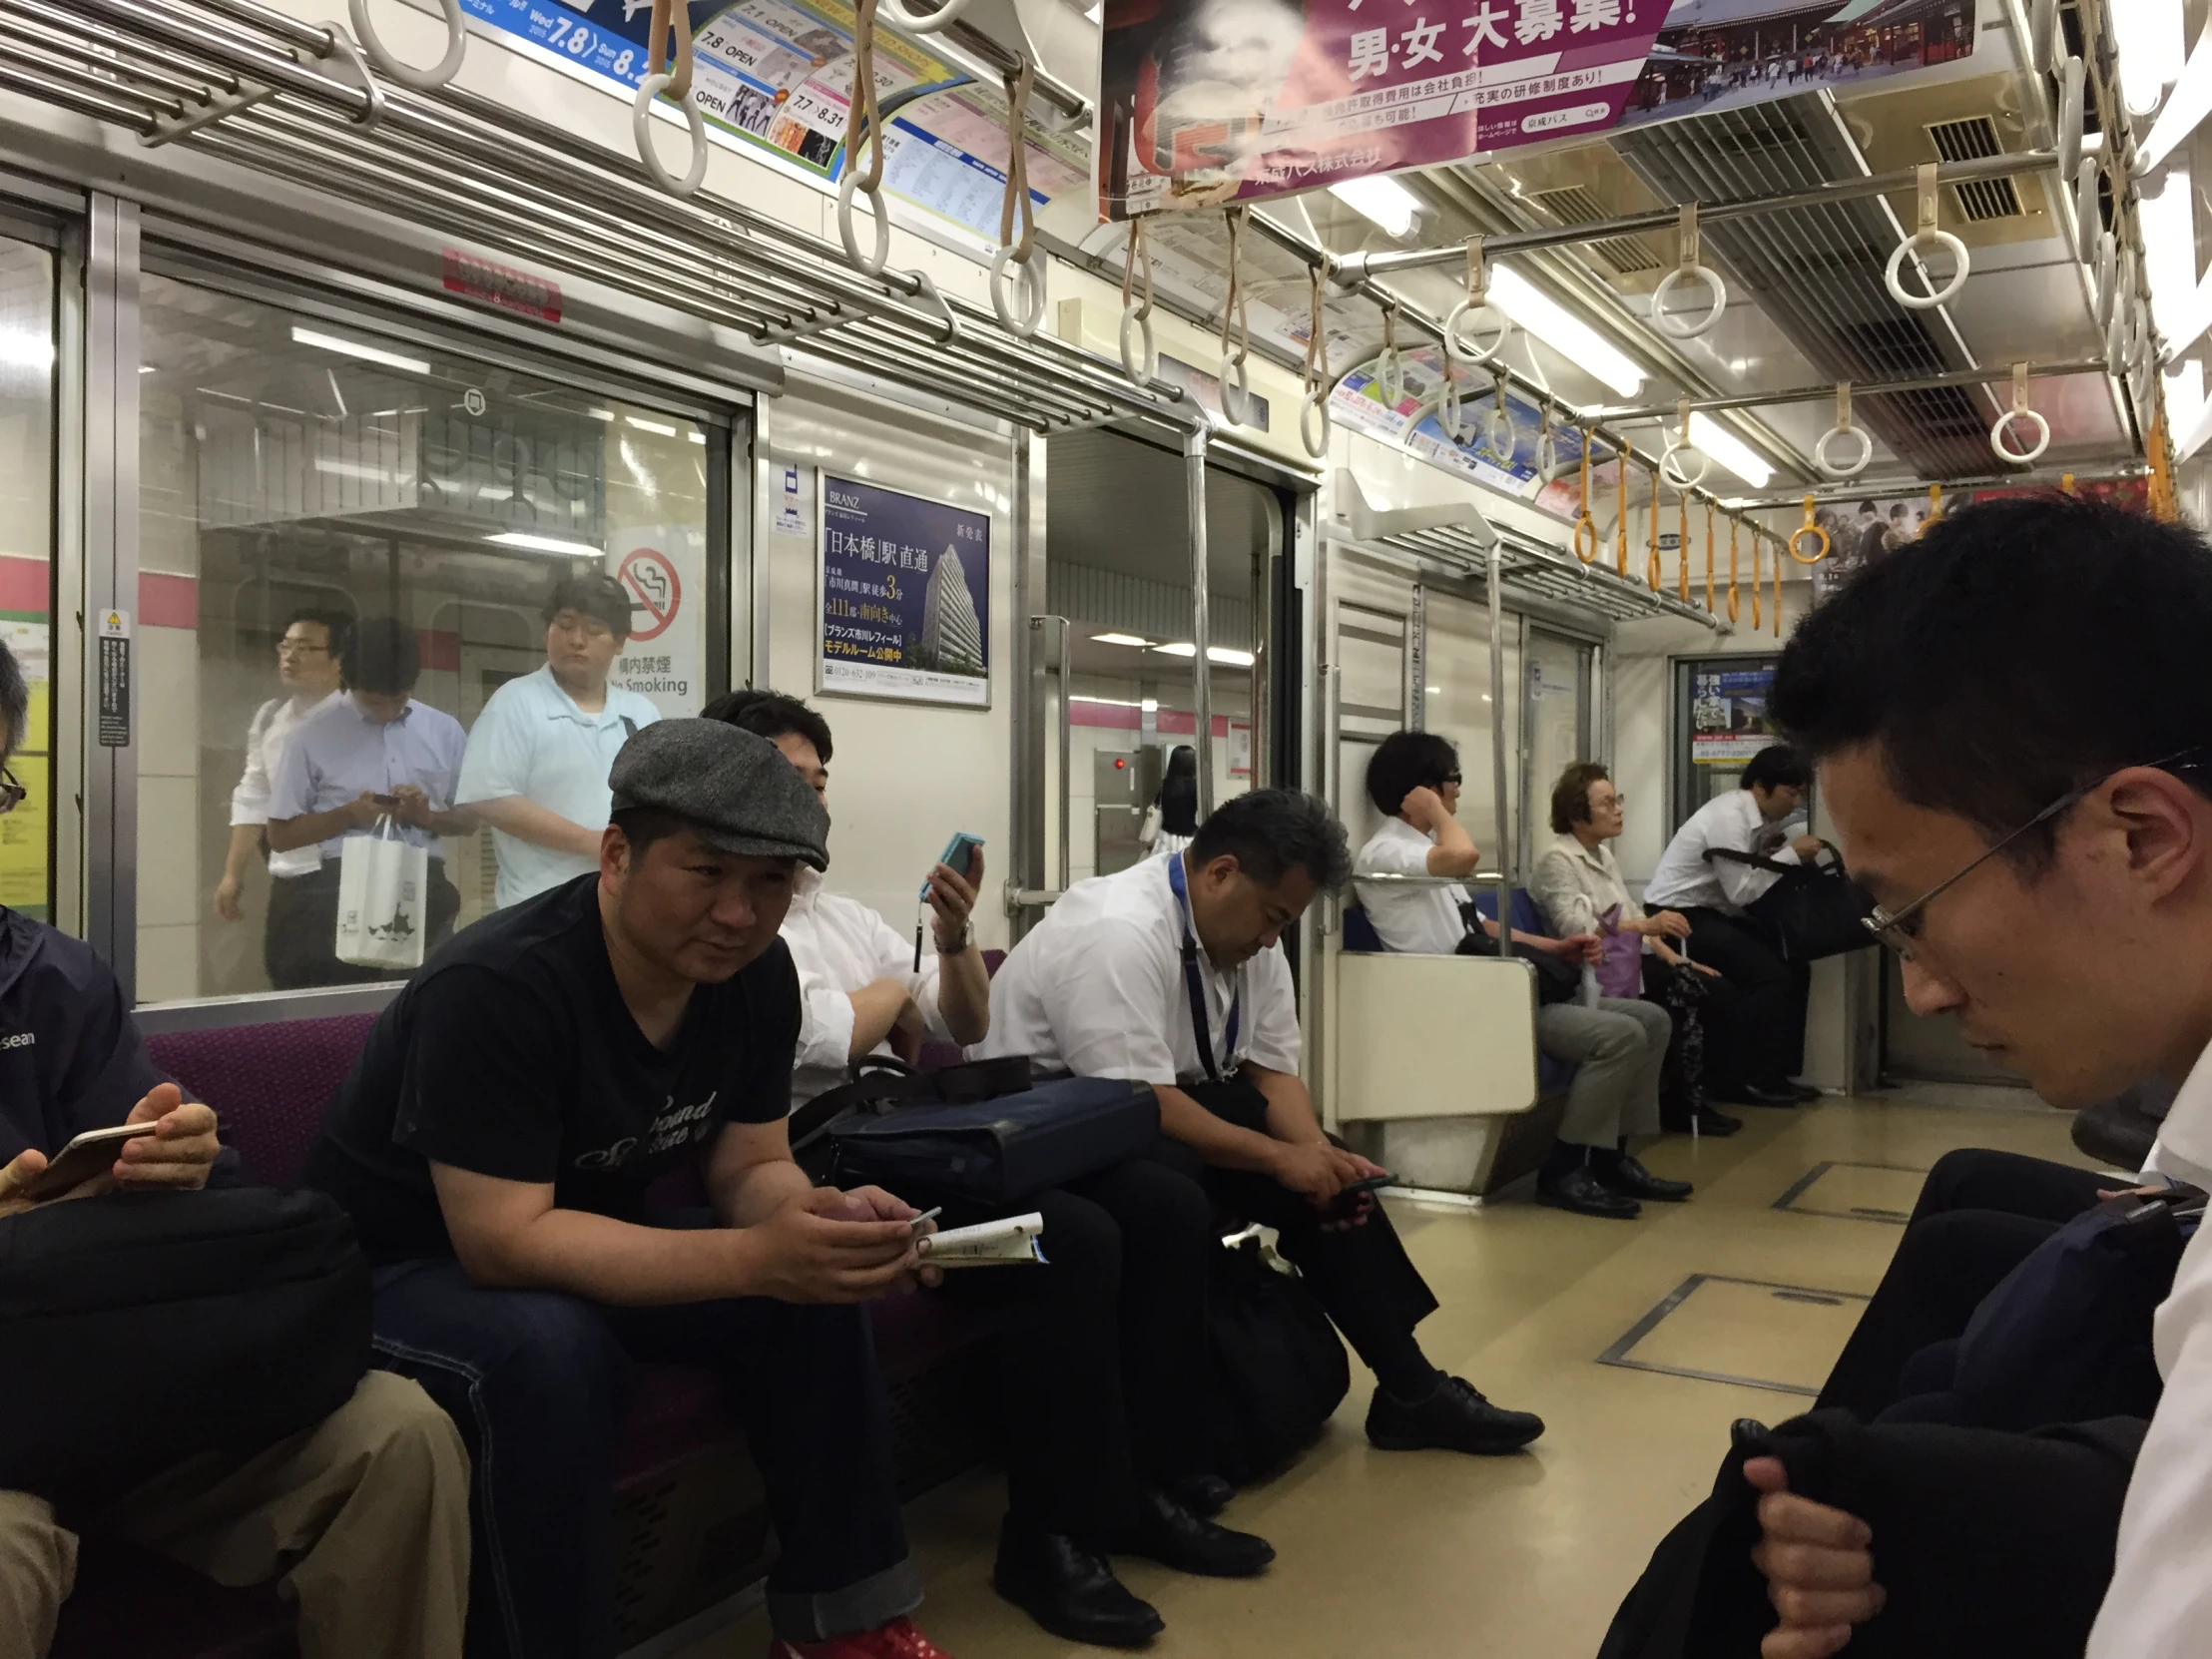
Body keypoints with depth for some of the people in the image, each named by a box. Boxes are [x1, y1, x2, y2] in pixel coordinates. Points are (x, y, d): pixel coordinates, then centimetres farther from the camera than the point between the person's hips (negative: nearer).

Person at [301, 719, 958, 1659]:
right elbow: (506, 1242, -35)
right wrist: (756, 1258, -43)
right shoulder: (497, 988, -32)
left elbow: (749, 1169, -4)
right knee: (550, 1348, -37)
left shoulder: (756, 975, -10)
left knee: (816, 1292, -12)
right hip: (396, 1264, -6)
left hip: (582, 1237, 7)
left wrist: (826, 1224, -28)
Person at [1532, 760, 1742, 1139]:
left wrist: (1673, 957, 3)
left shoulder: (1603, 853, 15)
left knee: (1716, 992, -5)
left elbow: (1631, 914, 16)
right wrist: (1647, 925, -30)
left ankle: (1694, 1091, 6)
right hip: (1594, 975, -9)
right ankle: (1679, 1104, -5)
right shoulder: (1557, 860, -13)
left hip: (1627, 962, 9)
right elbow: (1576, 930, -23)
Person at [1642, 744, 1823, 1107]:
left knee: (1793, 966, 4)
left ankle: (1774, 1074, 12)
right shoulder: (1729, 816, -20)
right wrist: (1791, 854, -17)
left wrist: (1785, 853, -9)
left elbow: (1751, 876, 6)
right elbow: (1743, 890, -23)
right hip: (1678, 918, -10)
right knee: (1768, 974, -18)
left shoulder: (1757, 818, 7)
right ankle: (1746, 1079, -6)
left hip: (1710, 914, 10)